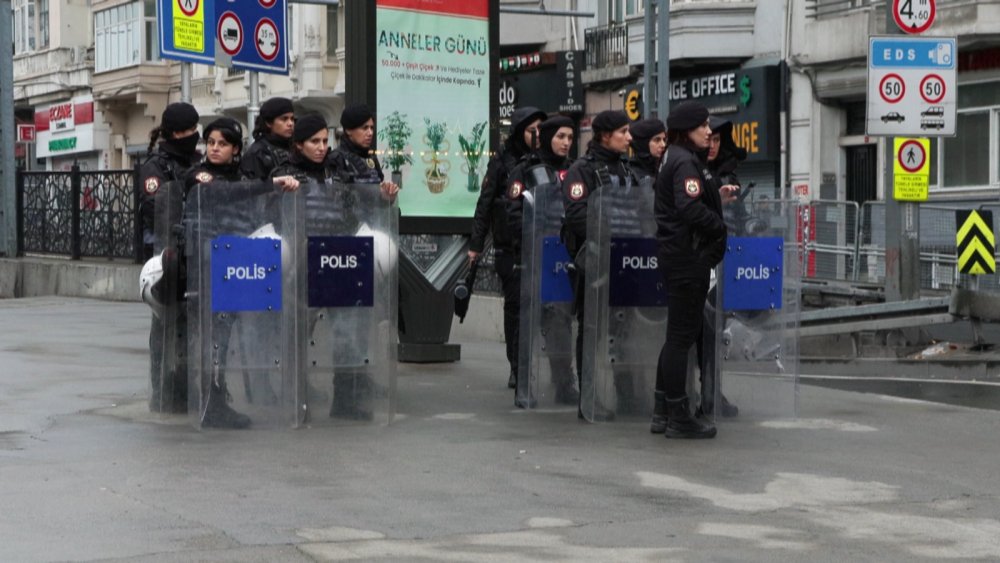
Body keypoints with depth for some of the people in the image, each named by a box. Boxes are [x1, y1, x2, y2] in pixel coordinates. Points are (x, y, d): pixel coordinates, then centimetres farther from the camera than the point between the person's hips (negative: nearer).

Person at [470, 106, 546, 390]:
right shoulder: (502, 161, 3)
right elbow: (485, 203, 3)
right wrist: (476, 244, -1)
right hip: (509, 246, -1)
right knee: (515, 304, 3)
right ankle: (516, 366, 9)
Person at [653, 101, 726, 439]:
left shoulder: (676, 160, 17)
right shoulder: (685, 162, -13)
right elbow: (690, 209, -25)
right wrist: (720, 225, -12)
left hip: (676, 256, 10)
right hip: (688, 257, -10)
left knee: (678, 334, 15)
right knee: (683, 335, -5)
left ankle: (663, 409, 21)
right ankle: (679, 418, 0)